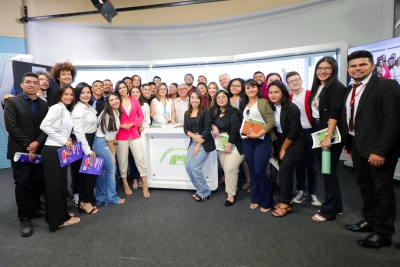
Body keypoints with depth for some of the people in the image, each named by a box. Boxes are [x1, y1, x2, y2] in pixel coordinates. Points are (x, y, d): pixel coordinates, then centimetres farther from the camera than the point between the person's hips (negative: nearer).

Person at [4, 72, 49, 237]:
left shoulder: (43, 104, 9)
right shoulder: (12, 102, -2)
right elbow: (11, 126, -10)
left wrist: (38, 143, -12)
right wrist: (27, 145, -14)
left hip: (39, 150, 4)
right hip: (20, 150, -3)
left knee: (37, 182, 10)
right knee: (22, 184, 3)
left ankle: (35, 208, 26)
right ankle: (24, 217, 13)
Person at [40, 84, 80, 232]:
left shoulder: (67, 111, 17)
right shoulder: (57, 108, -9)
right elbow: (44, 126, -21)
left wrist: (68, 140, 3)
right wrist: (64, 140, -18)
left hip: (61, 151, 9)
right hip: (52, 151, -9)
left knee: (60, 183, 15)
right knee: (55, 184, -1)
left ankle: (60, 214, 27)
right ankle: (59, 219, 9)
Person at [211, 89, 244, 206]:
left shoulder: (233, 112, -13)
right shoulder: (214, 111, 6)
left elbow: (235, 129, -19)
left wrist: (229, 145, -20)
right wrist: (214, 127, -7)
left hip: (233, 144, -6)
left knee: (230, 168, -10)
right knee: (225, 168, 6)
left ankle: (231, 195, 2)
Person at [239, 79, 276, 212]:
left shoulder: (264, 102, -4)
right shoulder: (243, 105, 15)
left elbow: (271, 122, -12)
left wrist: (258, 134, -20)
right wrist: (240, 132, -1)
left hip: (262, 140, -5)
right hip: (247, 141, 6)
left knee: (260, 171, -6)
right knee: (252, 171, 12)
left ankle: (267, 201, 12)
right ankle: (256, 199, 25)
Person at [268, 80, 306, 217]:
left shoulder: (292, 108, -22)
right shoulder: (270, 108, -4)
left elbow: (293, 132, -20)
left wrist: (283, 149, -12)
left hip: (294, 143, -6)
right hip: (281, 141, 6)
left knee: (285, 170, -10)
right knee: (284, 171, 8)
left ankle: (285, 204, 1)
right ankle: (286, 199, 21)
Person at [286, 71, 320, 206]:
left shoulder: (311, 94, -8)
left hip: (309, 133, -3)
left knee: (311, 164, 6)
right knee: (298, 163, 12)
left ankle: (312, 192, 21)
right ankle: (301, 191, 25)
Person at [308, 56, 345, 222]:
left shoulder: (337, 87, -10)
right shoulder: (317, 87, 14)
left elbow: (334, 113, -20)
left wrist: (328, 136, -27)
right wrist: (315, 133, 12)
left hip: (330, 135, -8)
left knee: (329, 172, 0)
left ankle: (328, 210, 14)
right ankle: (336, 206, 28)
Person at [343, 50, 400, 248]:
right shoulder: (350, 90, 11)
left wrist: (381, 150, -22)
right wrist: (347, 144, 10)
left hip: (378, 148, -8)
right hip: (357, 146, 8)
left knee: (382, 189, 5)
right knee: (365, 185, 19)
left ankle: (383, 233, 19)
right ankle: (369, 220, 38)